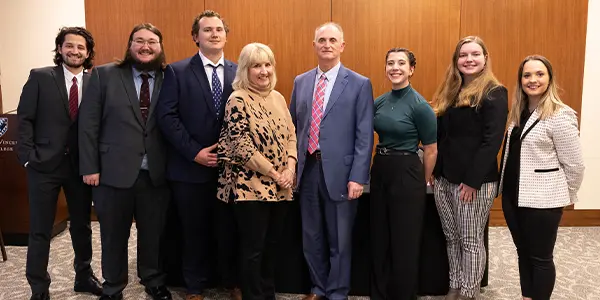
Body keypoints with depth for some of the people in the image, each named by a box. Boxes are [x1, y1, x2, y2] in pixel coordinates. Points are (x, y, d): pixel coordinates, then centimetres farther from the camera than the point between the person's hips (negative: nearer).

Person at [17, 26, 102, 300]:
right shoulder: (40, 77, -1)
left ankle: (84, 276, 34)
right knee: (40, 230, 7)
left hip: (81, 165, 2)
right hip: (44, 164, -2)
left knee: (82, 226, 15)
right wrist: (28, 156, -9)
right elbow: (25, 119, -2)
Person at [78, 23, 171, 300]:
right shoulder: (104, 75, 0)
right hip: (113, 172, 0)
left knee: (153, 234, 13)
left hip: (156, 174, 1)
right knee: (113, 236, 14)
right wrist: (90, 167, -6)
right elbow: (88, 124, -2)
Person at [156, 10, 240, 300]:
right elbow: (167, 116, -8)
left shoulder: (239, 72, 6)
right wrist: (194, 152, -14)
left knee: (229, 229, 11)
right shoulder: (177, 71, -2)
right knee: (194, 231, 12)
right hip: (191, 167, -1)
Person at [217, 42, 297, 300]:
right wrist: (274, 174, -13)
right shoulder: (238, 100, -10)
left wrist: (290, 167, -7)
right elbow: (243, 147, -15)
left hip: (280, 188, 6)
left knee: (271, 246, 16)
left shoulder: (278, 97, 10)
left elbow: (290, 135, 10)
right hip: (251, 186, -6)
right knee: (253, 250, 5)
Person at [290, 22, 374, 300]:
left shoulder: (360, 84, -3)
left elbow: (364, 136, -7)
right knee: (311, 236, 16)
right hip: (307, 169, 4)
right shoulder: (300, 82, 9)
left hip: (339, 172, -4)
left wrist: (357, 177, -13)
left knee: (339, 240, 10)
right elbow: (293, 127, 14)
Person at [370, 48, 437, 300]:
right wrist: (380, 165, 13)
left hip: (407, 174, -6)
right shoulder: (379, 102, 4)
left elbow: (431, 151, -6)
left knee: (404, 242, 6)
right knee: (379, 240, 15)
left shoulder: (419, 105, -13)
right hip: (379, 171, 6)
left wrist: (424, 182, 4)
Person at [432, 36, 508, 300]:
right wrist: (436, 172, 9)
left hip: (474, 180, -7)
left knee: (471, 240, 4)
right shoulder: (450, 92, 13)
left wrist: (473, 180, -19)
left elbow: (492, 141, -15)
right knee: (451, 238, 14)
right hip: (445, 178, 7)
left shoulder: (494, 93, -8)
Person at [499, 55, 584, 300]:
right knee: (523, 252, 17)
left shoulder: (560, 116, -15)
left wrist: (567, 196, 2)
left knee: (540, 258, 7)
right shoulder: (518, 112, 8)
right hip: (513, 195, 7)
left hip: (542, 199, -7)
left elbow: (574, 164, -10)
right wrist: (506, 186, 14)